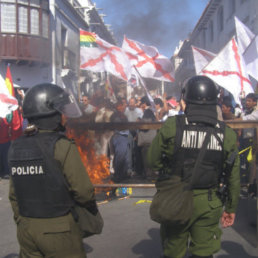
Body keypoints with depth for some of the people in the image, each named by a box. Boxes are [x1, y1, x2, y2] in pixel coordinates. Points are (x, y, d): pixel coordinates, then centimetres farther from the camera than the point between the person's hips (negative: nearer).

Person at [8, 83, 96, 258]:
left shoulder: (16, 148, 3)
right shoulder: (62, 146, -16)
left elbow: (14, 194, 9)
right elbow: (83, 190, -15)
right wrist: (93, 209, 5)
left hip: (27, 230, 6)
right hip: (58, 229, -6)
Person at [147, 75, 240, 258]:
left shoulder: (172, 126, -12)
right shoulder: (227, 134, -6)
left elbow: (153, 161, -5)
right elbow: (234, 176, 0)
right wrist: (231, 208, 12)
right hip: (208, 203, 1)